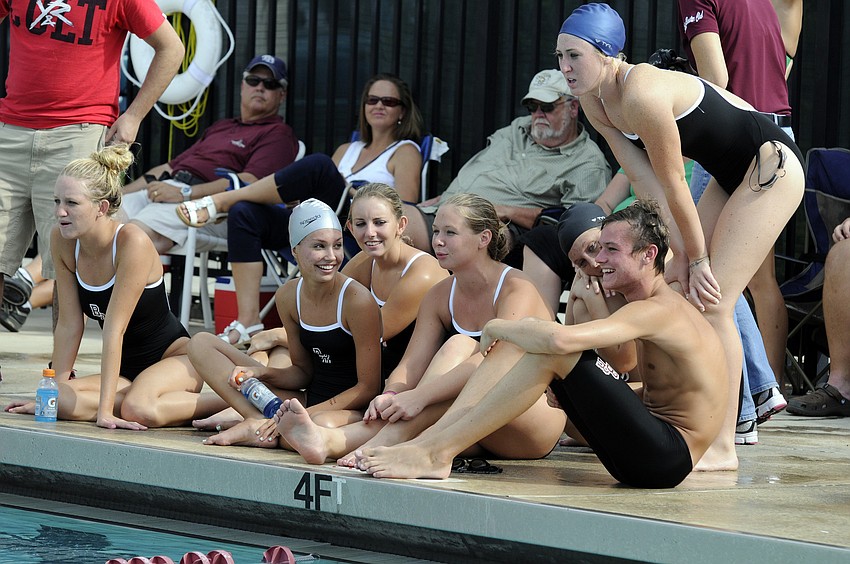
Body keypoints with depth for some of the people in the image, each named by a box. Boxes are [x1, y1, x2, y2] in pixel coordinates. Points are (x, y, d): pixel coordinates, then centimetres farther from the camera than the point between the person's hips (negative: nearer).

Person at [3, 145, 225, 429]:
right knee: (64, 401, -26)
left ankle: (226, 400, -12)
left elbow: (114, 329, -26)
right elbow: (69, 324, -1)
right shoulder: (62, 241, -5)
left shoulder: (132, 243, -23)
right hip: (127, 368, 5)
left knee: (139, 409, -37)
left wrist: (105, 409, -27)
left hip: (174, 356, -5)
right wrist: (53, 392, -3)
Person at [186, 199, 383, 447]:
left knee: (322, 425, -46)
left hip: (352, 409, -7)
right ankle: (259, 422, -17)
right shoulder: (288, 296, 2)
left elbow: (368, 388, -14)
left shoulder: (357, 301, -17)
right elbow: (303, 372, 12)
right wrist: (260, 373, -8)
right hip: (308, 398, 7)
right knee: (202, 344, 3)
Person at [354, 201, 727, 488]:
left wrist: (499, 328, -11)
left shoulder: (659, 310, -16)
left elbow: (561, 338, -30)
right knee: (521, 343, 2)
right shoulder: (659, 309, 16)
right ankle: (427, 440, -9)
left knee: (553, 350, -21)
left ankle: (435, 453, -20)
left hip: (667, 457, -10)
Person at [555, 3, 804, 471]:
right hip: (730, 176, 10)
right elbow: (644, 180, -3)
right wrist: (680, 255, -7)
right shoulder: (594, 102, -2)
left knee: (712, 301, -14)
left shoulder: (641, 92, -29)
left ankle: (722, 447, -12)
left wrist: (697, 259, -15)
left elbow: (672, 183, -23)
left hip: (771, 166, -10)